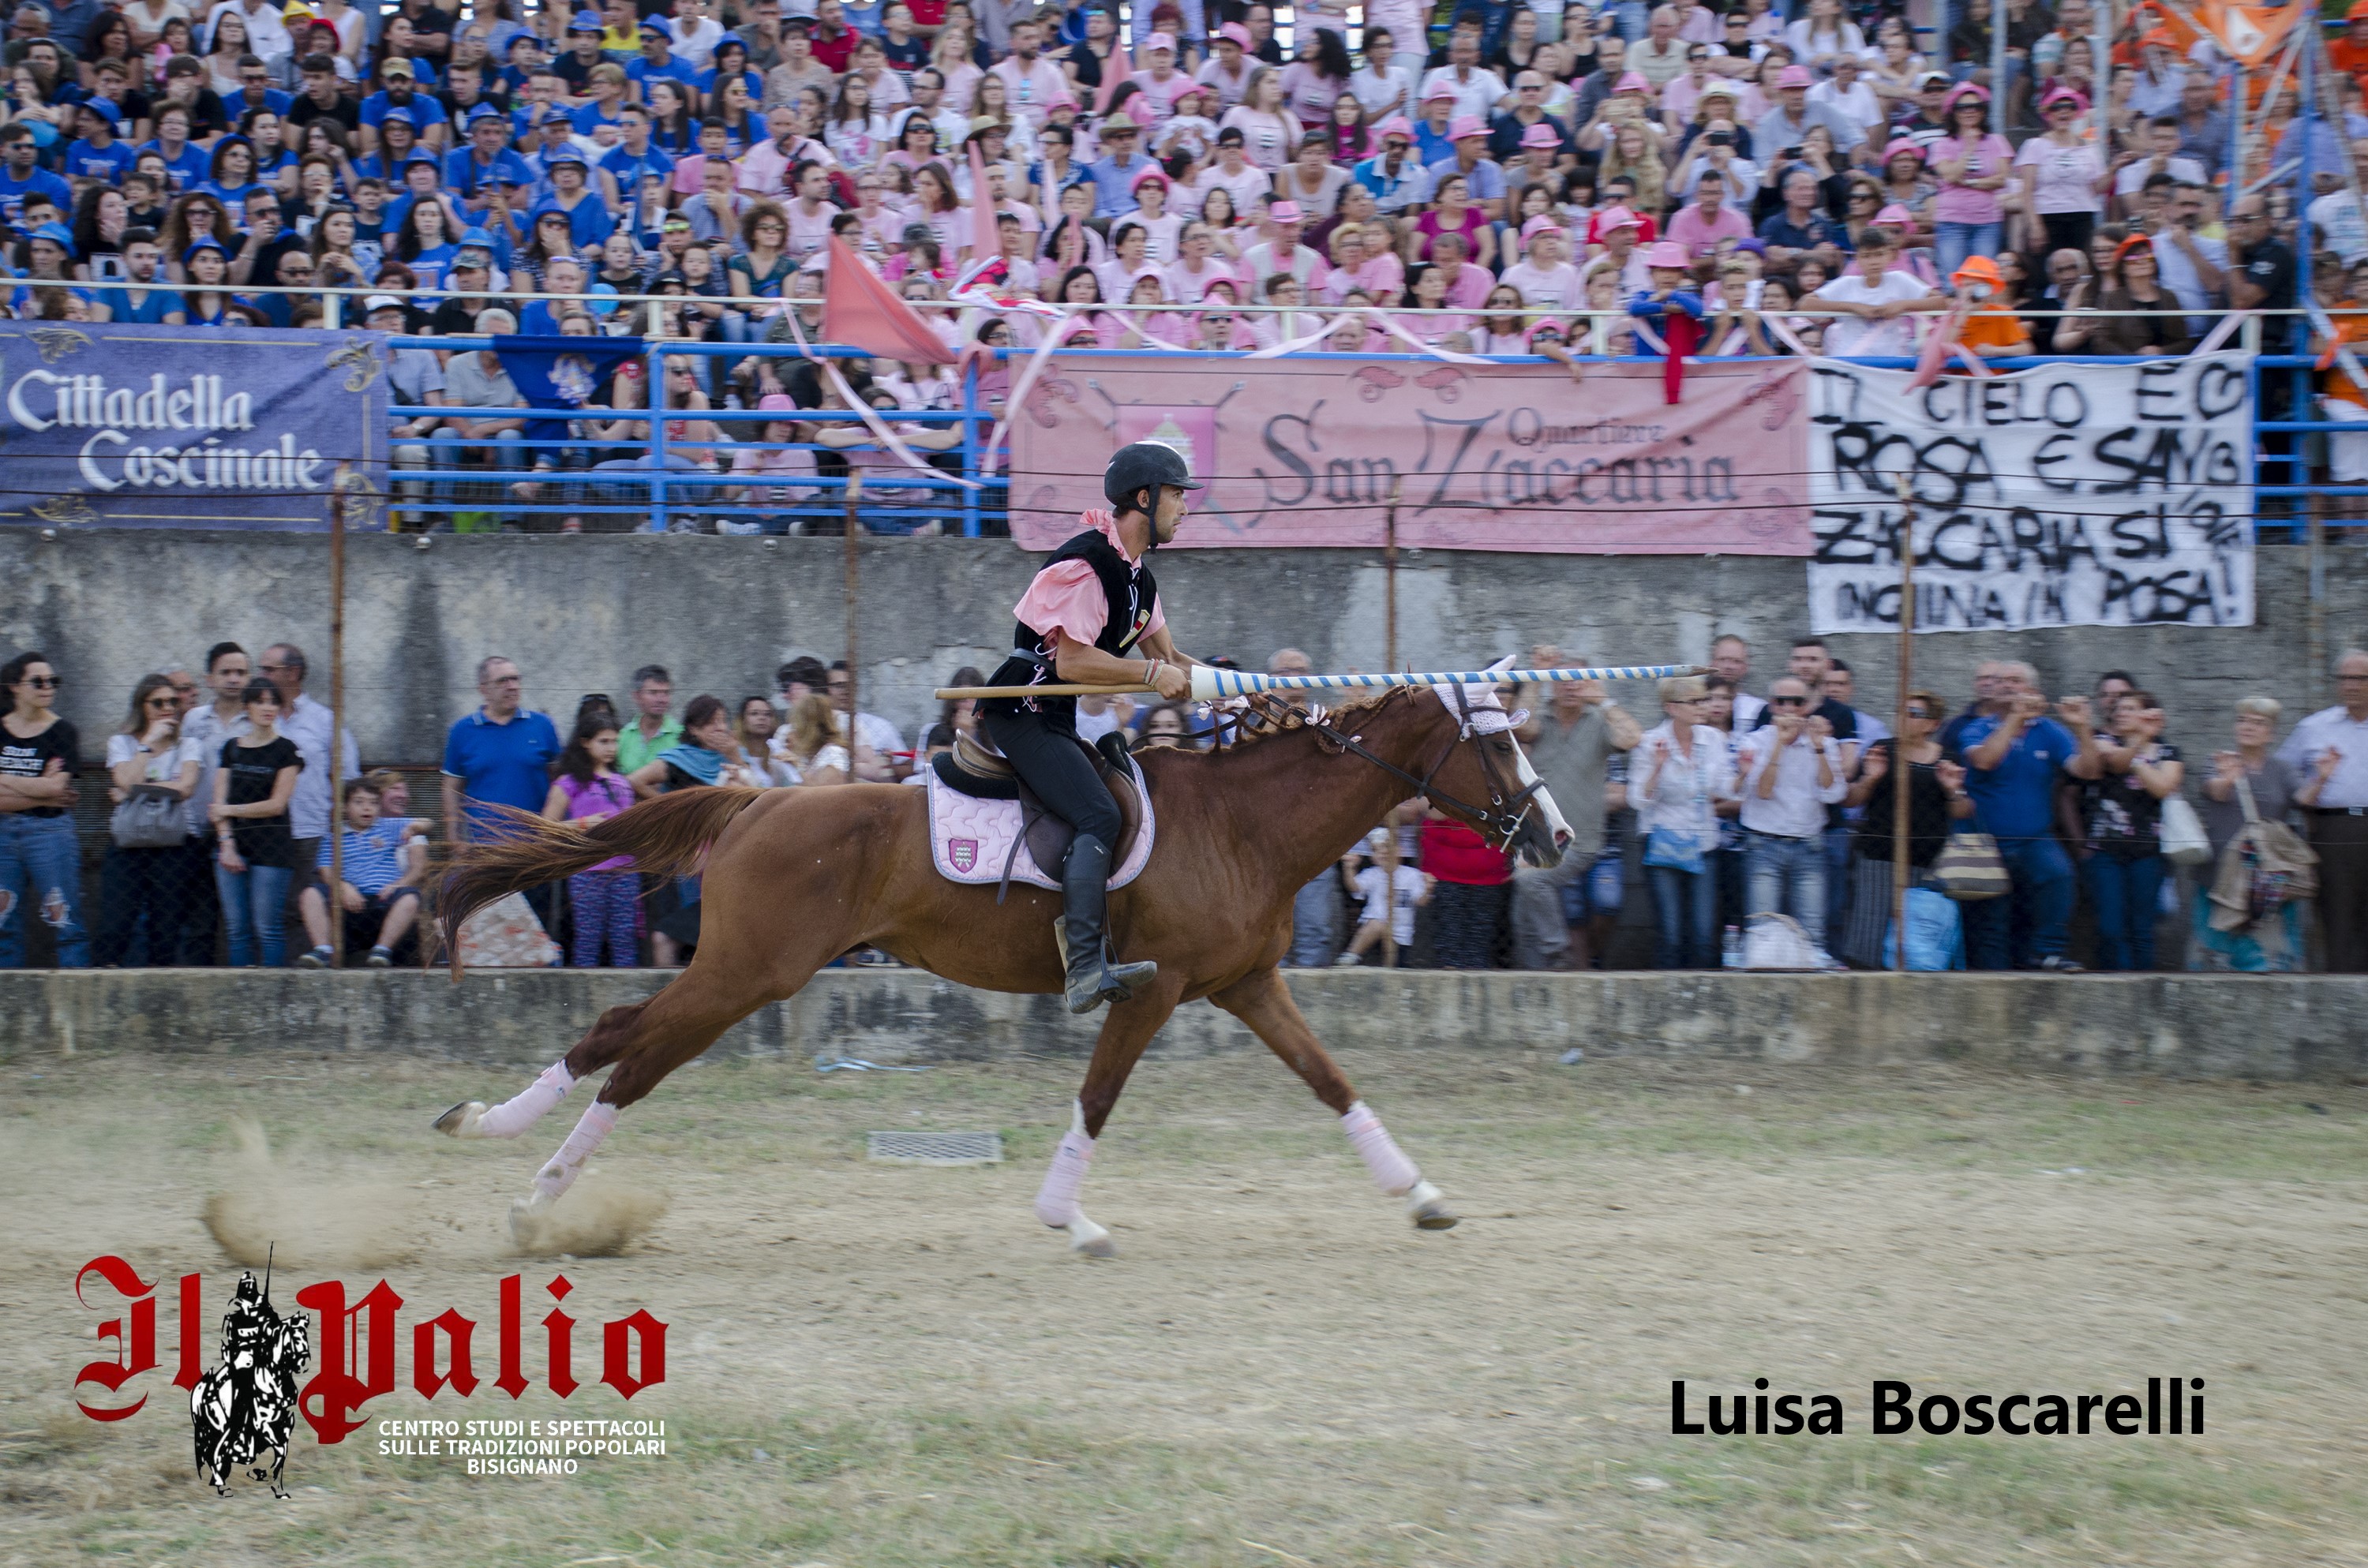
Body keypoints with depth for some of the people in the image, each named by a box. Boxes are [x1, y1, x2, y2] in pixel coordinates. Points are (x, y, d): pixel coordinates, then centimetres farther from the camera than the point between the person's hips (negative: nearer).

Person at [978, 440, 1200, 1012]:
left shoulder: (1138, 577, 15)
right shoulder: (1084, 563, -18)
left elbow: (1166, 656, 16)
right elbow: (1072, 661, -23)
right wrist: (1153, 674, -20)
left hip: (1059, 719, 11)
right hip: (1020, 712, -11)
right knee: (1098, 816, -25)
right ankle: (1084, 969, -34)